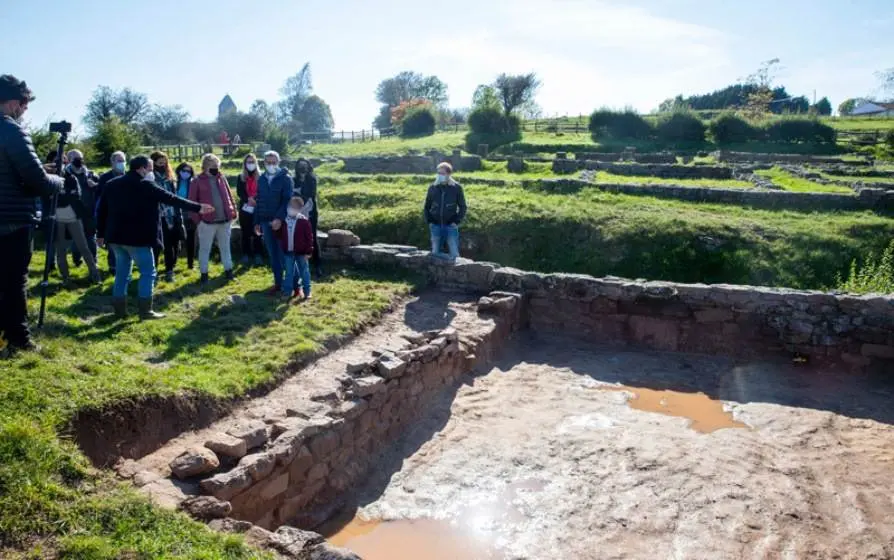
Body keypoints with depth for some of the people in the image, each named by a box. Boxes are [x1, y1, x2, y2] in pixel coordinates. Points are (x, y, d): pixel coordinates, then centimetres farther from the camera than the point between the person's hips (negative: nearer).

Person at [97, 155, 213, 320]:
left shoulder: (112, 184, 12)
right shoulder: (145, 185, -10)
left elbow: (101, 210, 15)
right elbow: (171, 198, -10)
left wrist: (101, 233, 22)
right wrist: (197, 207, -7)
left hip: (116, 236, 7)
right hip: (137, 237, -7)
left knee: (122, 272, 16)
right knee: (148, 272, 2)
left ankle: (120, 309, 19)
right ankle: (145, 310, 2)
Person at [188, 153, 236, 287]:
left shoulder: (222, 179, 8)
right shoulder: (197, 181, -6)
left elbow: (229, 197, 12)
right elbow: (193, 202, -6)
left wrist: (233, 213, 5)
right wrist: (197, 220, -10)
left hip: (224, 220, 4)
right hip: (207, 221, -4)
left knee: (225, 247, 16)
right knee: (205, 249, 7)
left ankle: (228, 270, 28)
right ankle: (204, 274, 18)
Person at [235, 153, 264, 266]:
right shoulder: (241, 177, 8)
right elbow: (239, 193, -1)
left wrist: (255, 200, -20)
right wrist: (248, 199, -18)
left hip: (257, 209, -1)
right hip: (244, 209, 2)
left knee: (257, 233, 0)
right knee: (245, 233, 6)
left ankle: (258, 255, 7)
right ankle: (246, 255, 13)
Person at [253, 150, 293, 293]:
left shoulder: (286, 179, -6)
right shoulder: (261, 180, 11)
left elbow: (288, 201, -14)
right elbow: (259, 202, 15)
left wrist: (279, 218, -25)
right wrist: (257, 222, 12)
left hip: (282, 222, -5)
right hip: (266, 222, 5)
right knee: (273, 255, 9)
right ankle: (278, 283, 17)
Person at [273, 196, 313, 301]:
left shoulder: (304, 221, -11)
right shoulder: (284, 221, 3)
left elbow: (309, 237, -10)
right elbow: (279, 235, 12)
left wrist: (308, 251, -12)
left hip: (301, 252, -4)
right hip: (288, 252, 4)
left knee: (304, 272, 8)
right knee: (289, 272, 13)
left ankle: (306, 292, 17)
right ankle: (288, 291, 22)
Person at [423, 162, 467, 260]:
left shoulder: (456, 188, -3)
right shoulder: (433, 188, 4)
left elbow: (462, 207, 2)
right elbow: (427, 206, 13)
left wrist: (456, 222, -7)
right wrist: (429, 221, 2)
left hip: (450, 226, -2)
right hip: (436, 226, 3)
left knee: (454, 255, -5)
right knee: (435, 253, 7)